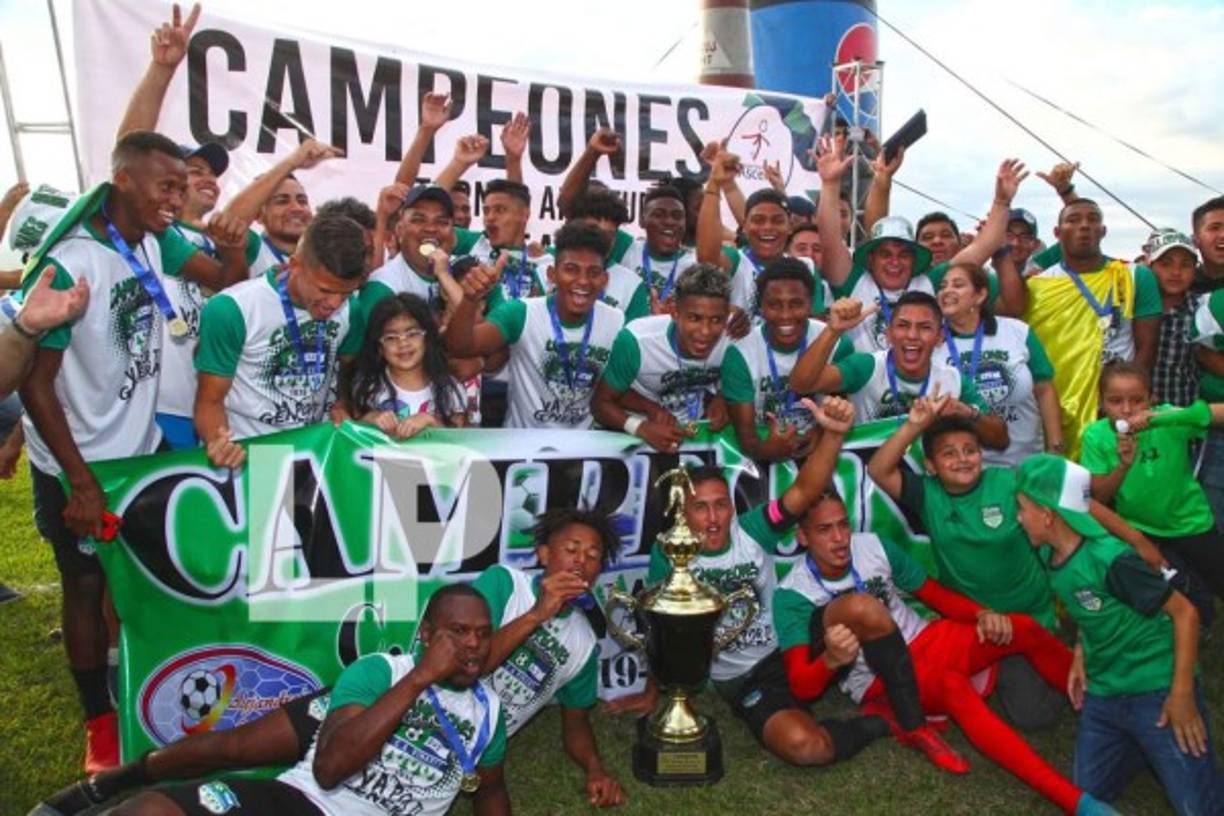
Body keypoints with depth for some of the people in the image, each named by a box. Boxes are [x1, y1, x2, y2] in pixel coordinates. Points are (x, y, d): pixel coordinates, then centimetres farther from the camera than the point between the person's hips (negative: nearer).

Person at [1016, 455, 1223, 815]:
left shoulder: (1110, 558, -26)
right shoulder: (1049, 555, -3)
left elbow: (1185, 613, -19)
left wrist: (1181, 694, -19)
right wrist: (1081, 656, 4)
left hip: (1157, 691, -7)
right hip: (1103, 694, 7)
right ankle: (1140, 745, 31)